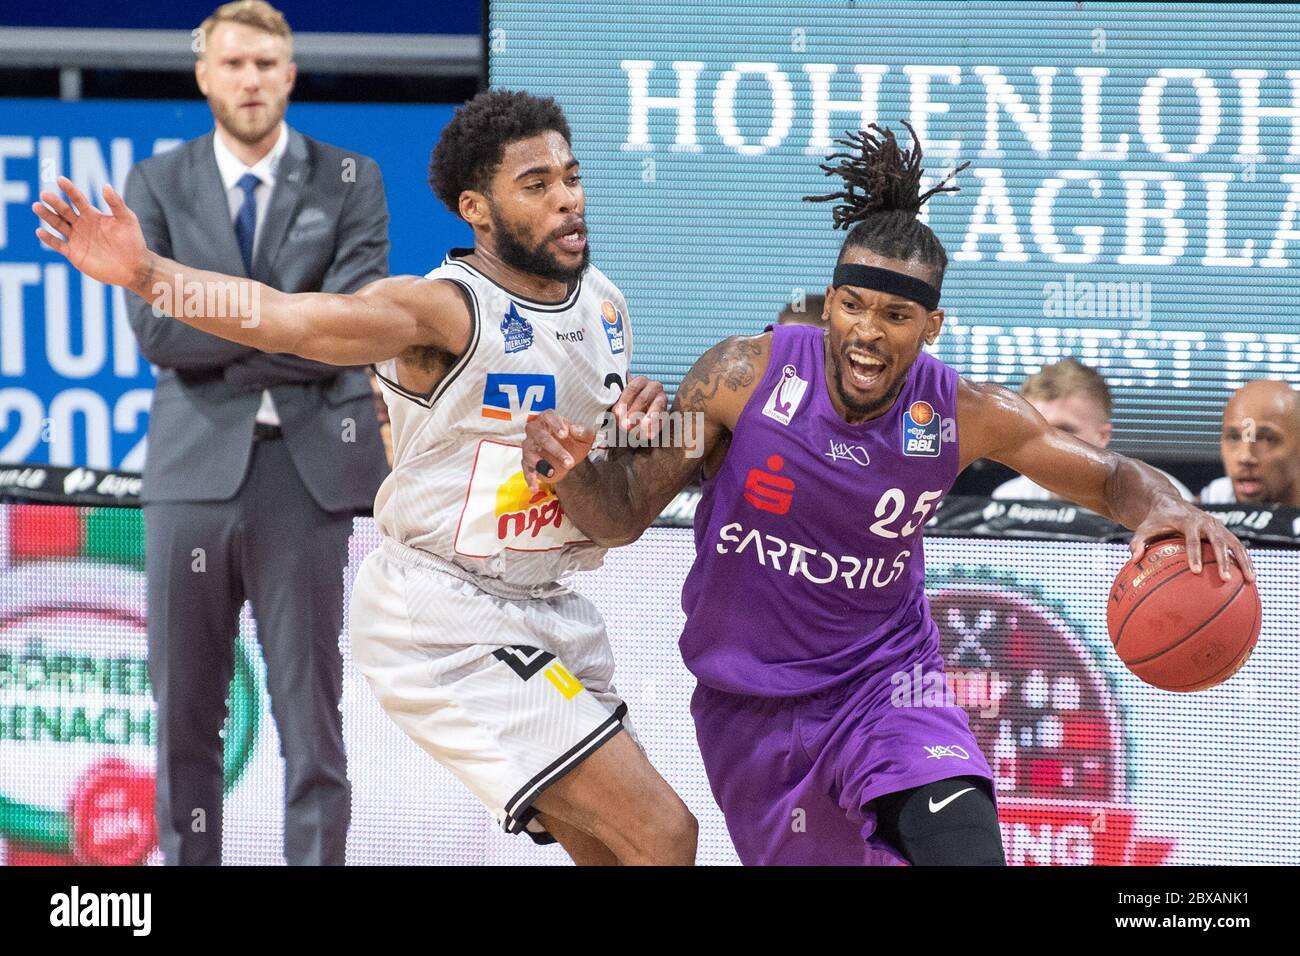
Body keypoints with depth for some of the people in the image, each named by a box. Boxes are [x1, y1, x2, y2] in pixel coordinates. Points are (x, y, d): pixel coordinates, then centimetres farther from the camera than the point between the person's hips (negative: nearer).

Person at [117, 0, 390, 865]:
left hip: (305, 469, -2)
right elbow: (154, 327, -7)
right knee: (186, 713, 7)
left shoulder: (350, 183, 3)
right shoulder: (159, 185, 6)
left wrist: (220, 344, -9)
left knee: (311, 712, 0)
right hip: (194, 469, 2)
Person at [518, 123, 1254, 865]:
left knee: (967, 850, -28)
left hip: (885, 682, -1)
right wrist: (571, 466, -32)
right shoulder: (745, 377, -17)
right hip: (752, 703, 1)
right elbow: (622, 517, -10)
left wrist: (1164, 507, -25)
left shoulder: (965, 415, -14)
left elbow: (1110, 478, -1)